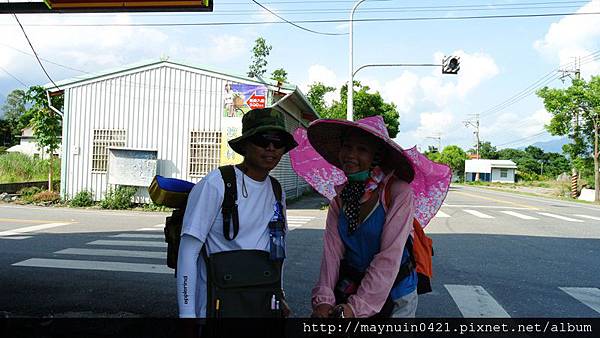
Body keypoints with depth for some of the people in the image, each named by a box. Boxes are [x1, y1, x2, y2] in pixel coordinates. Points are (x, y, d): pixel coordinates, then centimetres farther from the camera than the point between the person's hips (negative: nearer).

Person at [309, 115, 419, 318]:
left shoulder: (398, 192, -18)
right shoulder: (340, 196, -2)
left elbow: (389, 257, -22)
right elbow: (332, 250, -10)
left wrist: (357, 307, -24)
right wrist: (323, 299, -22)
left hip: (394, 294, -3)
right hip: (349, 286, 4)